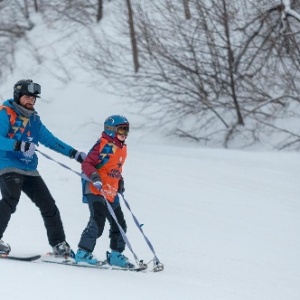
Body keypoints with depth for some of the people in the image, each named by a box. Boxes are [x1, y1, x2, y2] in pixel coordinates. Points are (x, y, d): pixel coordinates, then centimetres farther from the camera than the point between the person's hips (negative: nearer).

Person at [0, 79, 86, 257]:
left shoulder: (34, 120, 17)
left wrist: (74, 154, 19)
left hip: (29, 170, 7)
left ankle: (59, 245, 13)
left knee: (48, 205, 5)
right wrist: (19, 145, -33)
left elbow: (51, 140, 25)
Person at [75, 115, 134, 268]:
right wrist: (94, 176, -31)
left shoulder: (122, 149, 15)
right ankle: (83, 253, -12)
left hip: (111, 195, 9)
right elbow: (87, 164, -17)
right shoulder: (103, 146, -12)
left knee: (119, 224, 10)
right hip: (95, 191, -9)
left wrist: (120, 180, 21)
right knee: (98, 221, -19)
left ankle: (116, 255, 21)